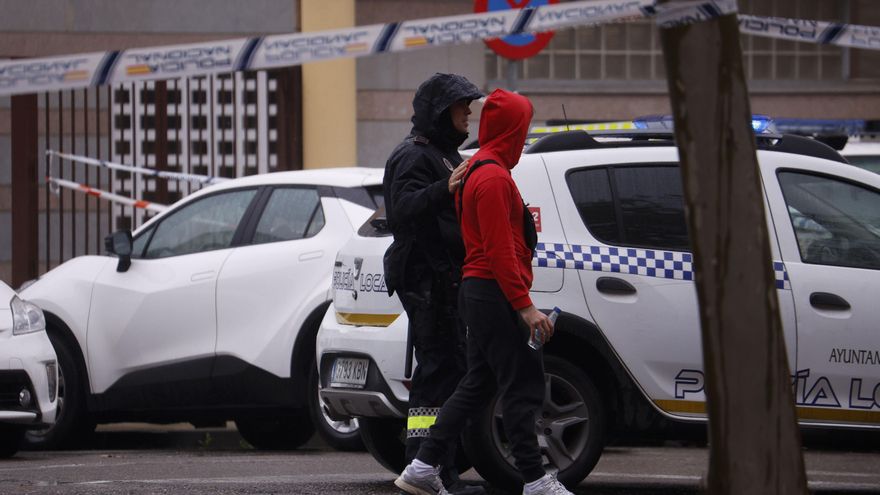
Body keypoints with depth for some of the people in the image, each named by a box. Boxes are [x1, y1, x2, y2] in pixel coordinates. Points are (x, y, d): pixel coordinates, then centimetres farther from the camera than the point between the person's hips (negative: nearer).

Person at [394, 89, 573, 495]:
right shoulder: (494, 177, -15)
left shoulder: (476, 170, 18)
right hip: (495, 295, -10)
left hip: (476, 293, 10)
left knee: (477, 385, 13)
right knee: (520, 388, -7)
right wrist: (524, 305, -20)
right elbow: (500, 251, -20)